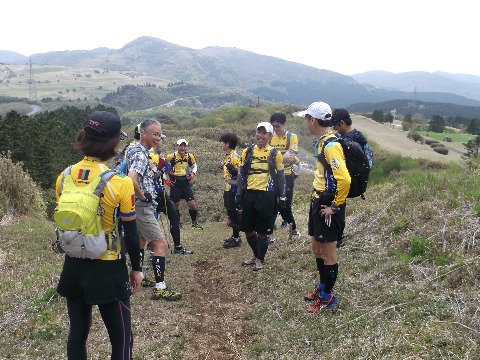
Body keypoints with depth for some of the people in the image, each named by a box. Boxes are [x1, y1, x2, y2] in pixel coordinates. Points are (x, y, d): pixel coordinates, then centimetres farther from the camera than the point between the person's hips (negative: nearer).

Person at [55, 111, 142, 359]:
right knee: (121, 337, 9)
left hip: (73, 266, 5)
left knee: (77, 332, 20)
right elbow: (130, 233, -11)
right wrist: (136, 268, 3)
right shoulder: (120, 183, -18)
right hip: (107, 269, -5)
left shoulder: (64, 177, -3)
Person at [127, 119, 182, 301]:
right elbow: (132, 180, -37)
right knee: (160, 244, -8)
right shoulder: (140, 154, -21)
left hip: (139, 206, 11)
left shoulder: (136, 150, 11)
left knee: (141, 241, 22)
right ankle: (160, 288, -6)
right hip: (142, 206, -11)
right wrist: (143, 196, -21)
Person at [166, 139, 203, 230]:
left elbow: (194, 166, 18)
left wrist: (193, 173, -1)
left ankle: (194, 222, 16)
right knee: (176, 204, 10)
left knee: (192, 204, -2)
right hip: (175, 183, -2)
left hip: (186, 183, 2)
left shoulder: (190, 156, -1)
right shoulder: (171, 156, -11)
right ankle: (178, 222, 29)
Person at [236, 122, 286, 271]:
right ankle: (256, 255, 33)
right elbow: (241, 174, 9)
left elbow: (281, 176, 5)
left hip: (266, 195, -3)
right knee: (248, 229, 11)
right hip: (249, 194, 3)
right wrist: (238, 194, 4)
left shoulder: (275, 154, 1)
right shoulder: (247, 152, 7)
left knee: (262, 231, 3)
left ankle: (260, 260, 22)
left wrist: (282, 197, 0)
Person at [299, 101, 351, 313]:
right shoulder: (321, 142, 10)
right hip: (318, 201, 10)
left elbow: (344, 179, -29)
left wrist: (335, 206, -21)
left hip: (328, 205, -10)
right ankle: (323, 287, 37)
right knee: (317, 248, 20)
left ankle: (328, 297, 19)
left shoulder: (331, 145, -22)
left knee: (327, 252, 4)